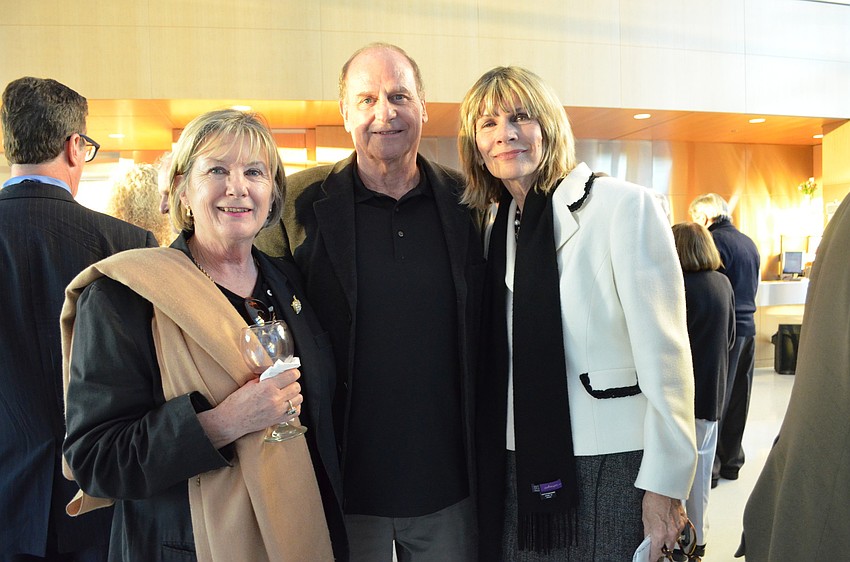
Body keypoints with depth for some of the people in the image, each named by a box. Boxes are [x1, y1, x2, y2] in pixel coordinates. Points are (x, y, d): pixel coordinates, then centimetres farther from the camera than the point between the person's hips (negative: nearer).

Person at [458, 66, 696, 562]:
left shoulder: (624, 206, -9)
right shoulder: (498, 230, 9)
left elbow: (664, 353, -12)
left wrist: (664, 485, -12)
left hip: (613, 465, -5)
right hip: (522, 469, 5)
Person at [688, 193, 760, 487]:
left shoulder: (713, 240, -14)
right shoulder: (749, 242, 12)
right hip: (747, 327, 8)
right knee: (737, 400, 14)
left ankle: (709, 466, 6)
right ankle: (731, 461, 24)